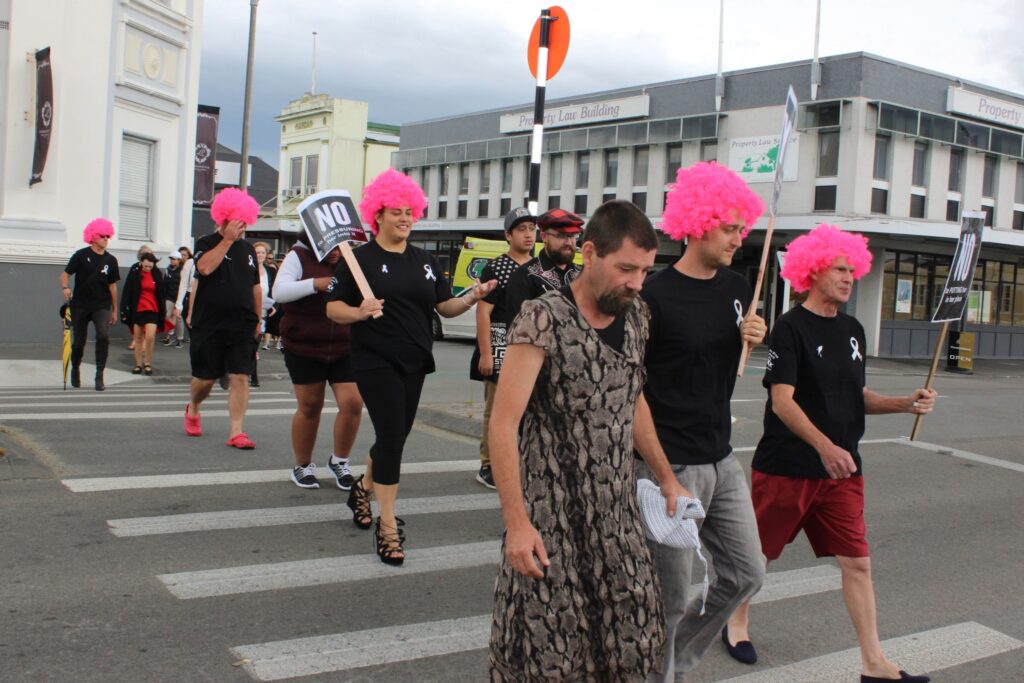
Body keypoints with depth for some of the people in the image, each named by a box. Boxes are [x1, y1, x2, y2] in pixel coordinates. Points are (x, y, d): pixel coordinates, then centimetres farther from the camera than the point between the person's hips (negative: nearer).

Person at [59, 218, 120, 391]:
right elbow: (65, 274, -5)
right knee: (78, 342, 7)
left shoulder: (110, 260, 4)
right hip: (80, 305, -1)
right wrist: (65, 287, -27)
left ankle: (99, 376, -14)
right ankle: (75, 370, 36)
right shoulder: (81, 255, -4)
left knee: (103, 337, -20)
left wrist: (114, 310, 12)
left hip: (102, 306, 1)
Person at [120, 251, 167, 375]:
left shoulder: (157, 274, 2)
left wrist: (162, 312, 7)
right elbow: (127, 292, -1)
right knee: (138, 338, 7)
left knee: (150, 337, -12)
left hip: (152, 310, 0)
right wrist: (124, 310, -6)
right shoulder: (134, 273, -3)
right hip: (137, 310, 0)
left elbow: (161, 294, 8)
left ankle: (148, 363, 3)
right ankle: (138, 364, 16)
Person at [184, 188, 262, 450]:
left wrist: (257, 319, 17)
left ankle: (236, 431, -3)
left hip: (242, 327, 3)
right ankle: (192, 409, 37)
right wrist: (227, 240, -19)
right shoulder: (206, 244, -1)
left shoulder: (248, 249, 13)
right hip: (209, 325, -3)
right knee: (206, 378, 7)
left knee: (240, 378, -5)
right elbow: (205, 267, -23)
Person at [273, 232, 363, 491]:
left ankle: (339, 461, 15)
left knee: (353, 404, -8)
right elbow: (279, 292, -16)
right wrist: (316, 283, -28)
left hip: (345, 350, 2)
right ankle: (303, 465, 27)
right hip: (304, 349, -2)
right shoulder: (299, 256, -3)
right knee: (309, 407, 7)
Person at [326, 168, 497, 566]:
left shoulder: (425, 262, 11)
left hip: (414, 363, 6)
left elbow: (445, 307, 11)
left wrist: (471, 298, -9)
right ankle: (388, 526, -2)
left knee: (394, 436, 14)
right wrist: (360, 312, -26)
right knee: (392, 436, -11)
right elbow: (332, 308, -6)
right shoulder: (361, 259, -4)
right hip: (376, 362, -6)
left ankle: (363, 488, 42)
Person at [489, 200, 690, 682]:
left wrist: (667, 478, 18)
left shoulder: (636, 316, 5)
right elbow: (504, 423, -18)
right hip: (552, 514, -6)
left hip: (618, 512, 6)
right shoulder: (543, 320, -15)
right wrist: (516, 522, -23)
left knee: (629, 638, 11)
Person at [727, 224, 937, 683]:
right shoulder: (791, 327, -12)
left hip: (842, 468, 6)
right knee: (758, 553, 10)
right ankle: (739, 618, 35)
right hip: (786, 467, -6)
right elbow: (782, 400, -20)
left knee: (857, 562, 4)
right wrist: (824, 446, -32)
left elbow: (856, 397, 16)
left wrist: (906, 403, 0)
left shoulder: (852, 330, 10)